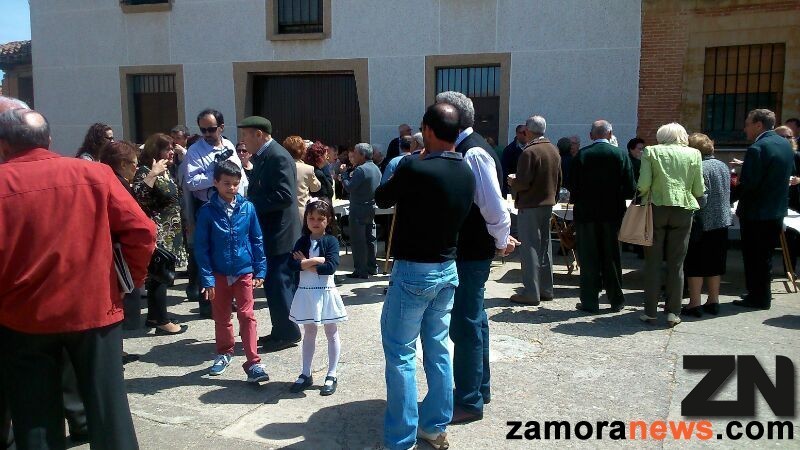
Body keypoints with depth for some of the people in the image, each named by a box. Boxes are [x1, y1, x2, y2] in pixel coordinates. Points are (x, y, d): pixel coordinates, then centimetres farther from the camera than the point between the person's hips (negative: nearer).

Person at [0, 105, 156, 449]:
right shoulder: (94, 174, -2)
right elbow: (141, 231, -7)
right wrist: (129, 280, 5)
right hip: (95, 308, 1)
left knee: (34, 418, 13)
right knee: (107, 406, 12)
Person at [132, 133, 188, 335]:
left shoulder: (166, 171, 13)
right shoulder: (145, 171, -12)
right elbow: (138, 197, -29)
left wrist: (177, 229, 22)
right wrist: (152, 174, -31)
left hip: (170, 232, 9)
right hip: (157, 233, -9)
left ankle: (153, 316, 21)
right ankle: (162, 321, -1)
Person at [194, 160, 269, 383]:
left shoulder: (247, 207, -5)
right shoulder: (207, 211, -9)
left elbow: (257, 240, 2)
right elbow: (201, 247, -7)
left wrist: (260, 271, 0)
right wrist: (207, 278, -10)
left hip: (244, 272, 0)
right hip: (219, 274, 1)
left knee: (247, 316, -1)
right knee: (221, 317, 17)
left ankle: (253, 363, 2)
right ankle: (224, 353, 37)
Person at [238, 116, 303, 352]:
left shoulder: (278, 157, -17)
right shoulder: (262, 157, 13)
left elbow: (285, 196, -24)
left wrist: (252, 204, -19)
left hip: (279, 232, -10)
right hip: (269, 231, 10)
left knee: (278, 282, -4)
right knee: (276, 282, 15)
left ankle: (287, 333, 9)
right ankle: (281, 331, 26)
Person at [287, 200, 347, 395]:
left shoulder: (331, 241, -8)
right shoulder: (302, 241, 2)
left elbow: (331, 267, -21)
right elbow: (292, 264, -11)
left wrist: (305, 264, -14)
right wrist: (315, 260, -19)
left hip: (325, 292, -4)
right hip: (306, 292, 4)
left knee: (331, 333, 8)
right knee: (309, 333, 14)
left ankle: (332, 376, 18)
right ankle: (306, 374, 24)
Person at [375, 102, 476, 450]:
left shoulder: (415, 169, -20)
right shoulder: (467, 174, 1)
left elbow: (381, 199, -4)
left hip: (413, 271, -7)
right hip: (448, 269, 7)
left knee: (400, 354, 3)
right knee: (438, 350, 15)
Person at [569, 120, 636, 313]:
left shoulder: (581, 155, -7)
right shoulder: (621, 155, -4)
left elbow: (572, 186, -8)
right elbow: (630, 189, -5)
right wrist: (617, 195, 15)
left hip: (586, 212, -1)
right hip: (613, 212, 1)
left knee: (588, 259, 6)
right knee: (612, 258, 12)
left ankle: (590, 302, 9)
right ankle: (616, 300, 21)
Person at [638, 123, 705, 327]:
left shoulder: (650, 152, 0)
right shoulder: (693, 154, 5)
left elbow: (643, 183, -9)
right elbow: (699, 189, 3)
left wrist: (643, 196, 10)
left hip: (657, 208, -1)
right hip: (683, 210, 1)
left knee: (653, 262, 6)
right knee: (676, 263, 8)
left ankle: (650, 312, 8)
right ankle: (673, 312, 10)